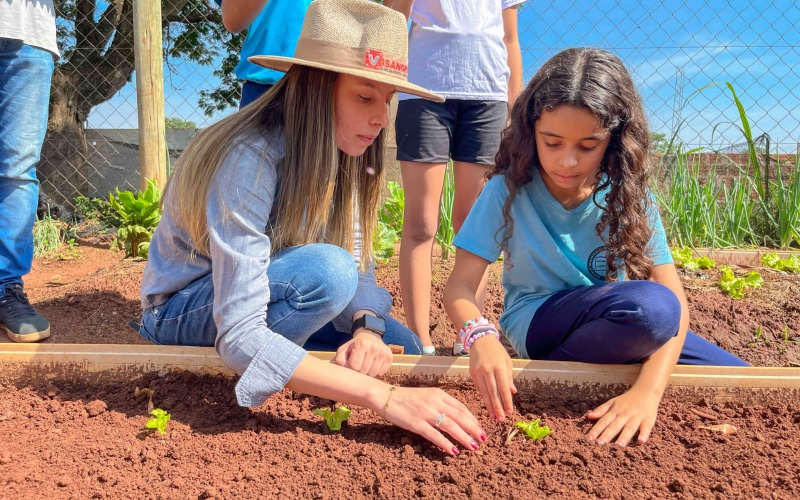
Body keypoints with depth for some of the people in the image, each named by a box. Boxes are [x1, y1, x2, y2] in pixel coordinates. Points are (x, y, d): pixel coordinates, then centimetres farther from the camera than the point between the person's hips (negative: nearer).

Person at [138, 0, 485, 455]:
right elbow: (240, 335, -39)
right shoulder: (250, 159, -33)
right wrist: (383, 395, -45)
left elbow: (358, 265, -8)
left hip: (265, 295, 7)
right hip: (185, 315, -6)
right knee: (325, 270, -34)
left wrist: (366, 329, -31)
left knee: (401, 347, -7)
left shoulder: (342, 154, -10)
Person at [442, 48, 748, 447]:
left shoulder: (629, 197, -11)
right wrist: (480, 335, -43)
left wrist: (647, 389, -34)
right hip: (536, 325, -4)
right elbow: (459, 286, -19)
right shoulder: (508, 190, -15)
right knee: (650, 307, -32)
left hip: (622, 327, 5)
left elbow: (675, 299, -18)